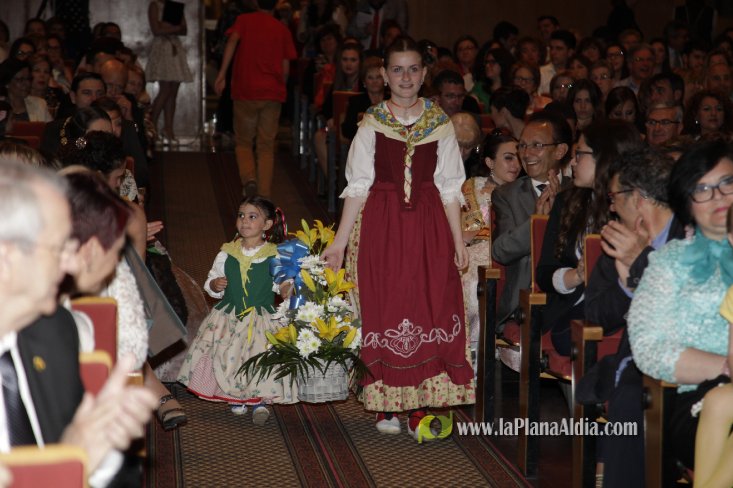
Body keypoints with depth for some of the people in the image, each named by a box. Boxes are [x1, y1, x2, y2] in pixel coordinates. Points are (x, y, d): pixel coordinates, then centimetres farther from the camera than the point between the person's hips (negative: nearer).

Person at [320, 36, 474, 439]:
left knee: (428, 311, -3)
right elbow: (358, 187, 1)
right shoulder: (372, 124, 3)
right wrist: (340, 241, -4)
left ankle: (420, 407, 3)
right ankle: (386, 405, 11)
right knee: (383, 311, 0)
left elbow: (449, 188, 7)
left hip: (429, 227, 1)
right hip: (381, 227, 0)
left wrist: (458, 240, 2)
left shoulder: (440, 124, 5)